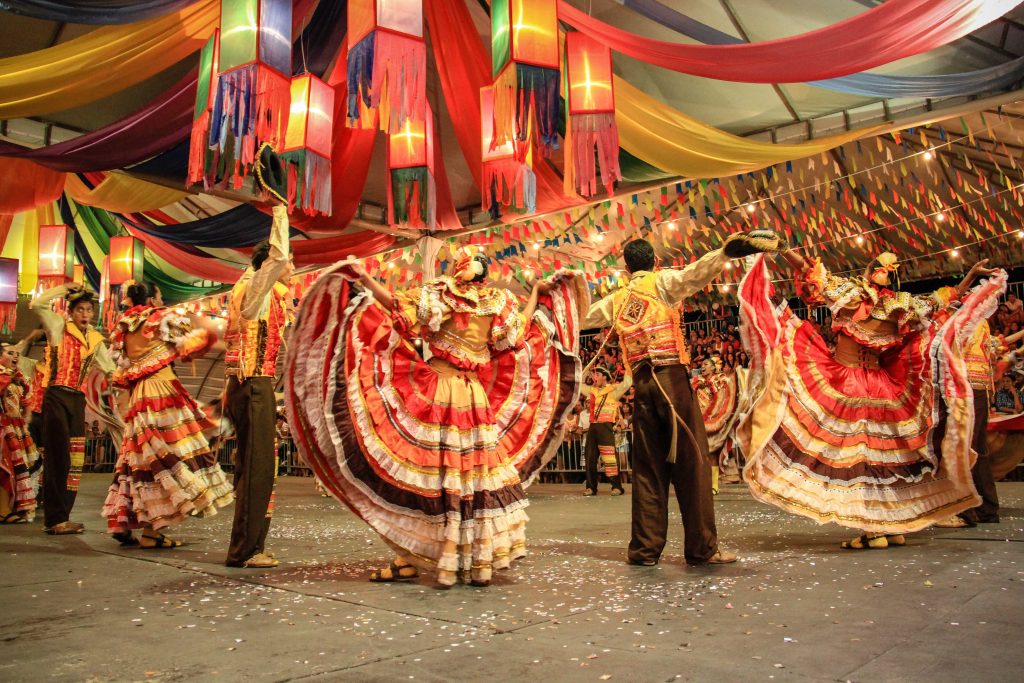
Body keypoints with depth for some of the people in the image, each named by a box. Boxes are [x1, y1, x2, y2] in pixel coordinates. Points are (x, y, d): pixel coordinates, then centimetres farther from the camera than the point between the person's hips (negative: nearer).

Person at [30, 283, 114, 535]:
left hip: (78, 400, 5)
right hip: (57, 397, -5)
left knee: (74, 460, 5)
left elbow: (110, 368, 17)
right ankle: (55, 519, -6)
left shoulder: (95, 339, 14)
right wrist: (65, 288, -7)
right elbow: (37, 304, -11)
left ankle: (61, 517, 14)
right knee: (58, 457, -8)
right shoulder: (59, 327, 2)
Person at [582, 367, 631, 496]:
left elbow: (627, 383, -9)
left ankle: (617, 486, -6)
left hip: (606, 426, -6)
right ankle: (591, 487, 13)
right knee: (590, 457, 7)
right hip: (593, 427, 6)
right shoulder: (591, 390, 20)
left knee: (609, 457, -11)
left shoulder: (614, 389, 3)